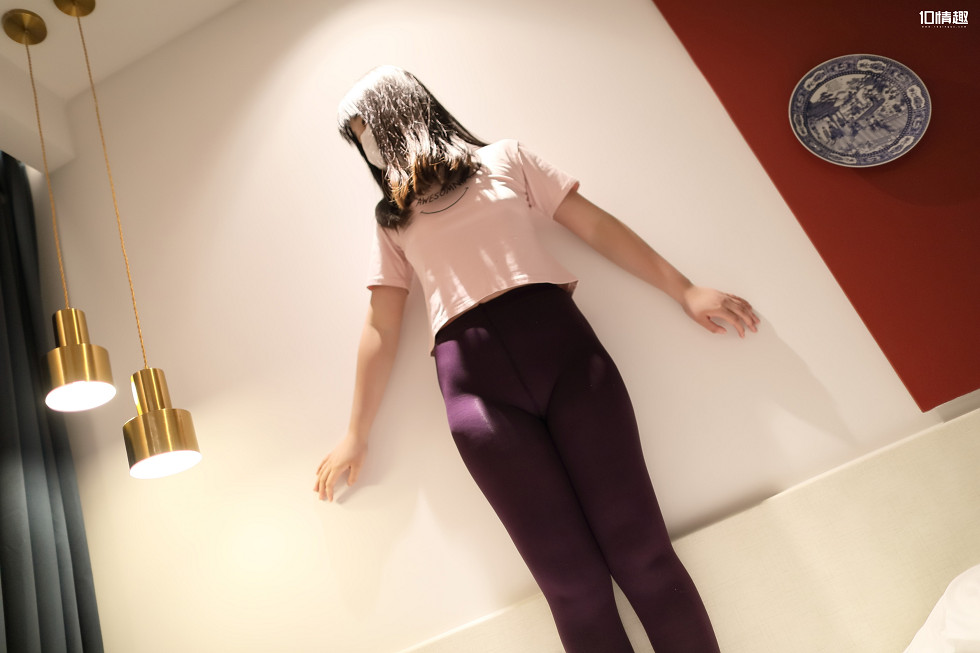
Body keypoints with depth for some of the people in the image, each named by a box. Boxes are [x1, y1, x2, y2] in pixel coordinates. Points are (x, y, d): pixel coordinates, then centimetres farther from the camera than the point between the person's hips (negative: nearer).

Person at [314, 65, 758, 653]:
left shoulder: (504, 158, 21)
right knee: (571, 578, -8)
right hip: (471, 377, 1)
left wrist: (686, 290, 9)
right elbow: (382, 327, 21)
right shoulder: (391, 217, 25)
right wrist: (357, 436, 19)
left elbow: (596, 226, 16)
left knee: (640, 547, -10)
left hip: (556, 339, 0)